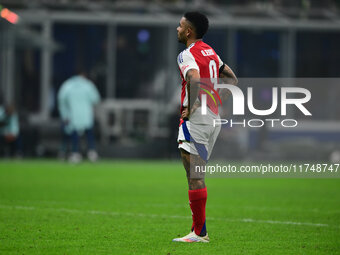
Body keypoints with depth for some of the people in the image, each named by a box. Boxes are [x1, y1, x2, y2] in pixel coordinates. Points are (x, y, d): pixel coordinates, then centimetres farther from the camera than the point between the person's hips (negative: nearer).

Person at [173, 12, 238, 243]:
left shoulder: (187, 55, -11)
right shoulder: (211, 52, 16)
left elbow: (195, 79, -30)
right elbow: (232, 80, 20)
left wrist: (191, 108, -19)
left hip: (196, 119, -9)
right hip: (214, 118, 9)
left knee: (194, 177, -8)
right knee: (196, 176, 14)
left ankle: (199, 233, -7)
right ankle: (199, 229, 14)